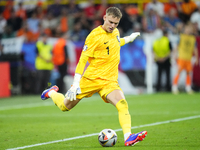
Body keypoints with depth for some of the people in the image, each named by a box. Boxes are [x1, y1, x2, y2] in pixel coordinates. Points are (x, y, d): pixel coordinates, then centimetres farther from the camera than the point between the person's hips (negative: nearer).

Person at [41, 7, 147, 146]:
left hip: (109, 81, 4)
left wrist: (128, 39, 32)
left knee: (122, 104, -24)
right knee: (65, 106, 9)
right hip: (91, 78, -4)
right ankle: (52, 93, 42)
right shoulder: (95, 35, -12)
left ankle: (128, 137, -32)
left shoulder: (115, 32, 9)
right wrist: (76, 83, -18)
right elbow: (83, 59, -13)